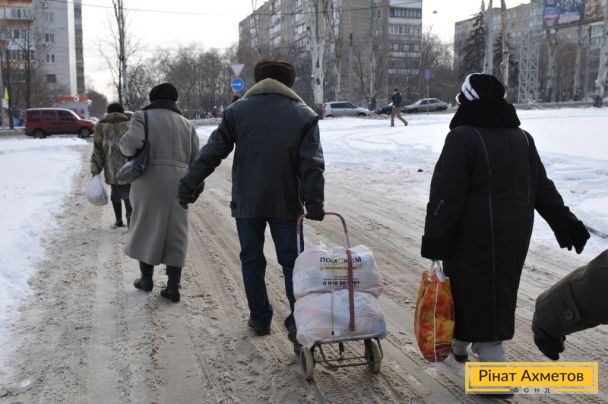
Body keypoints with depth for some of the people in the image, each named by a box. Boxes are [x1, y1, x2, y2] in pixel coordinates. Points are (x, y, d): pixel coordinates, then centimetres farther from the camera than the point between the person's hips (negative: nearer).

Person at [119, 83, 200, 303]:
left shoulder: (143, 116, 2)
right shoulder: (186, 124, 13)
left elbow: (132, 142, -15)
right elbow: (195, 158, 8)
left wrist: (124, 147, 6)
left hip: (149, 180, -2)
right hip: (178, 183, 2)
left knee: (146, 226, 14)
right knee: (175, 233, 7)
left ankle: (146, 278, 25)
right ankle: (173, 286, 4)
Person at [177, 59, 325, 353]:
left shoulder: (238, 111, -1)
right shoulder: (304, 116, -1)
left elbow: (212, 153, -3)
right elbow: (312, 165, -7)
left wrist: (189, 185, 2)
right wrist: (314, 203, -7)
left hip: (247, 202, 0)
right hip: (285, 203, 0)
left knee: (252, 260, 13)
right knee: (291, 261, 6)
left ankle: (260, 319, 21)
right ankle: (297, 322, -3)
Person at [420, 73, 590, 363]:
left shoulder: (463, 137, -14)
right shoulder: (521, 137, 9)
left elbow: (446, 194, -18)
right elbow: (542, 188, 11)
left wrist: (435, 238, -16)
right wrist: (565, 223, 15)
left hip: (473, 236, -7)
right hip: (514, 233, 8)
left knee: (471, 289, 3)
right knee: (494, 291, 21)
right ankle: (459, 343, 41)